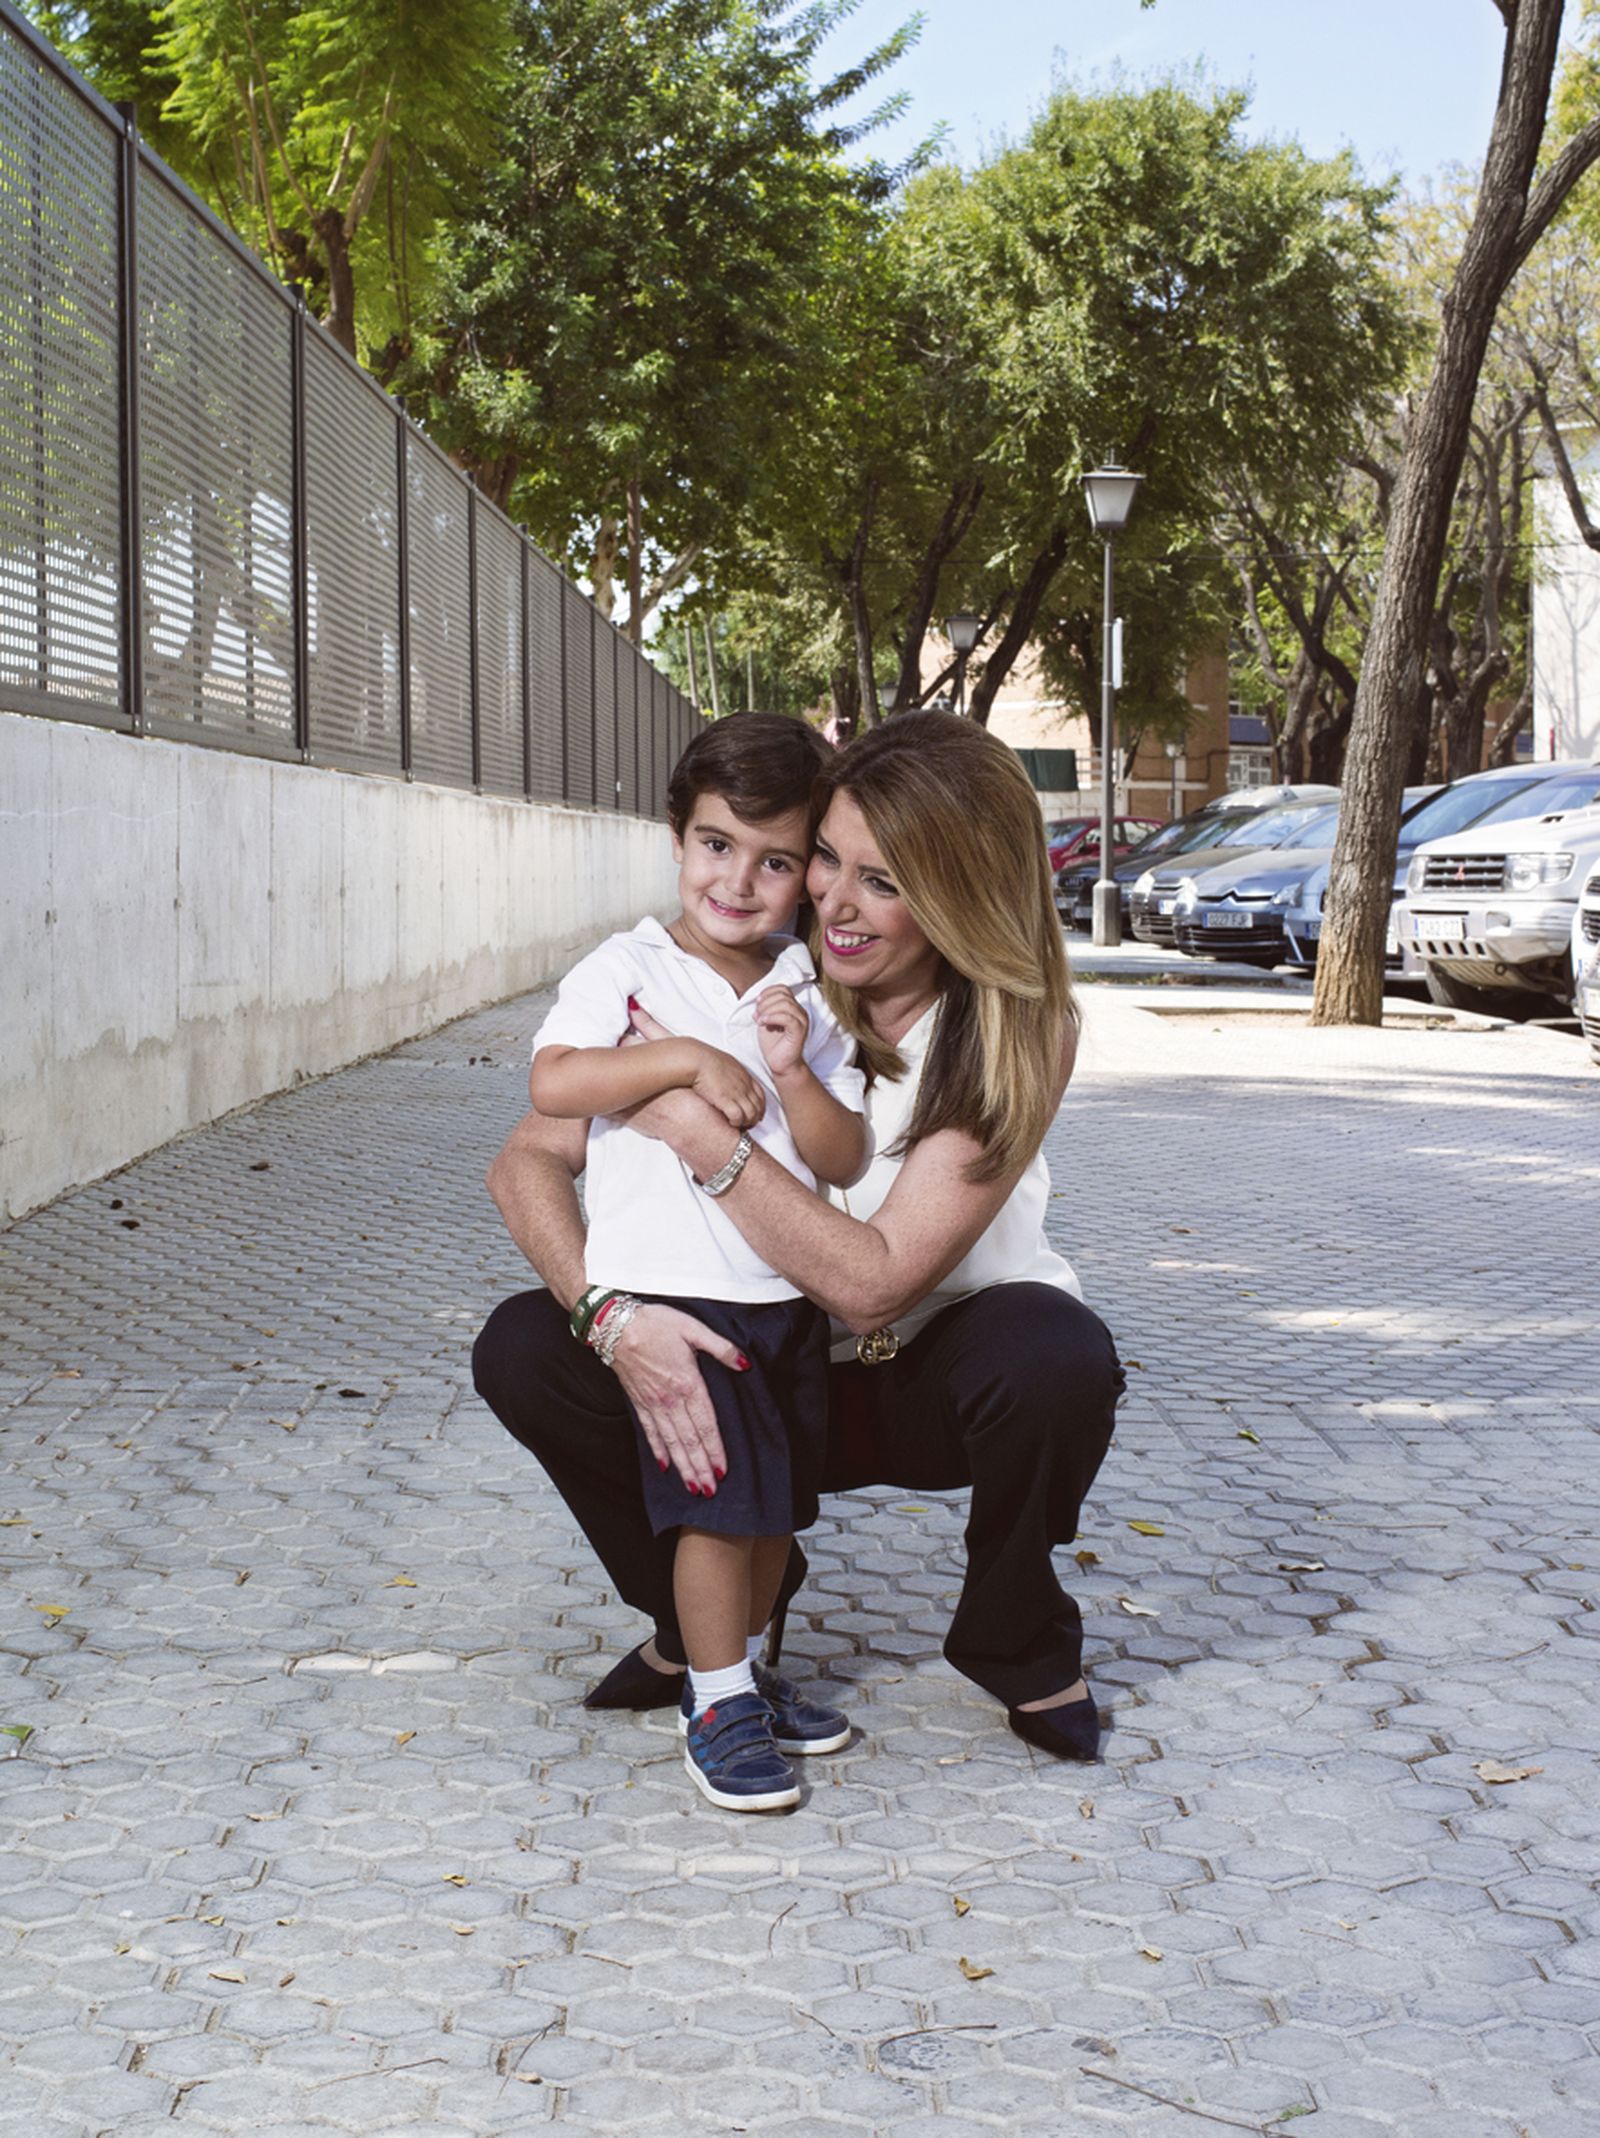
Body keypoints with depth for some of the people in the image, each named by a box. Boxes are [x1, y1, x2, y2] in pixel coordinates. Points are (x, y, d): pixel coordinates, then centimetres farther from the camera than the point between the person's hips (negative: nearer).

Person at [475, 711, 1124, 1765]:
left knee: (1055, 1355, -36)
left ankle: (1021, 1646, -4)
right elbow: (527, 1162, -15)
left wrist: (705, 1134, -34)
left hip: (940, 1381, -2)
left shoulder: (1021, 1031, -22)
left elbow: (875, 1281, -29)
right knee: (522, 1350, -19)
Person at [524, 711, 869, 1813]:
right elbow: (554, 1081, -22)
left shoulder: (813, 998, 6)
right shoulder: (627, 970, -6)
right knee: (719, 1501, -7)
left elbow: (843, 1159, 2)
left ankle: (741, 1670, 31)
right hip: (670, 1295, -5)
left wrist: (795, 1070, -15)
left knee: (777, 1502, 14)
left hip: (789, 1296, 5)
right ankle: (718, 1702, 6)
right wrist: (690, 1059, -24)